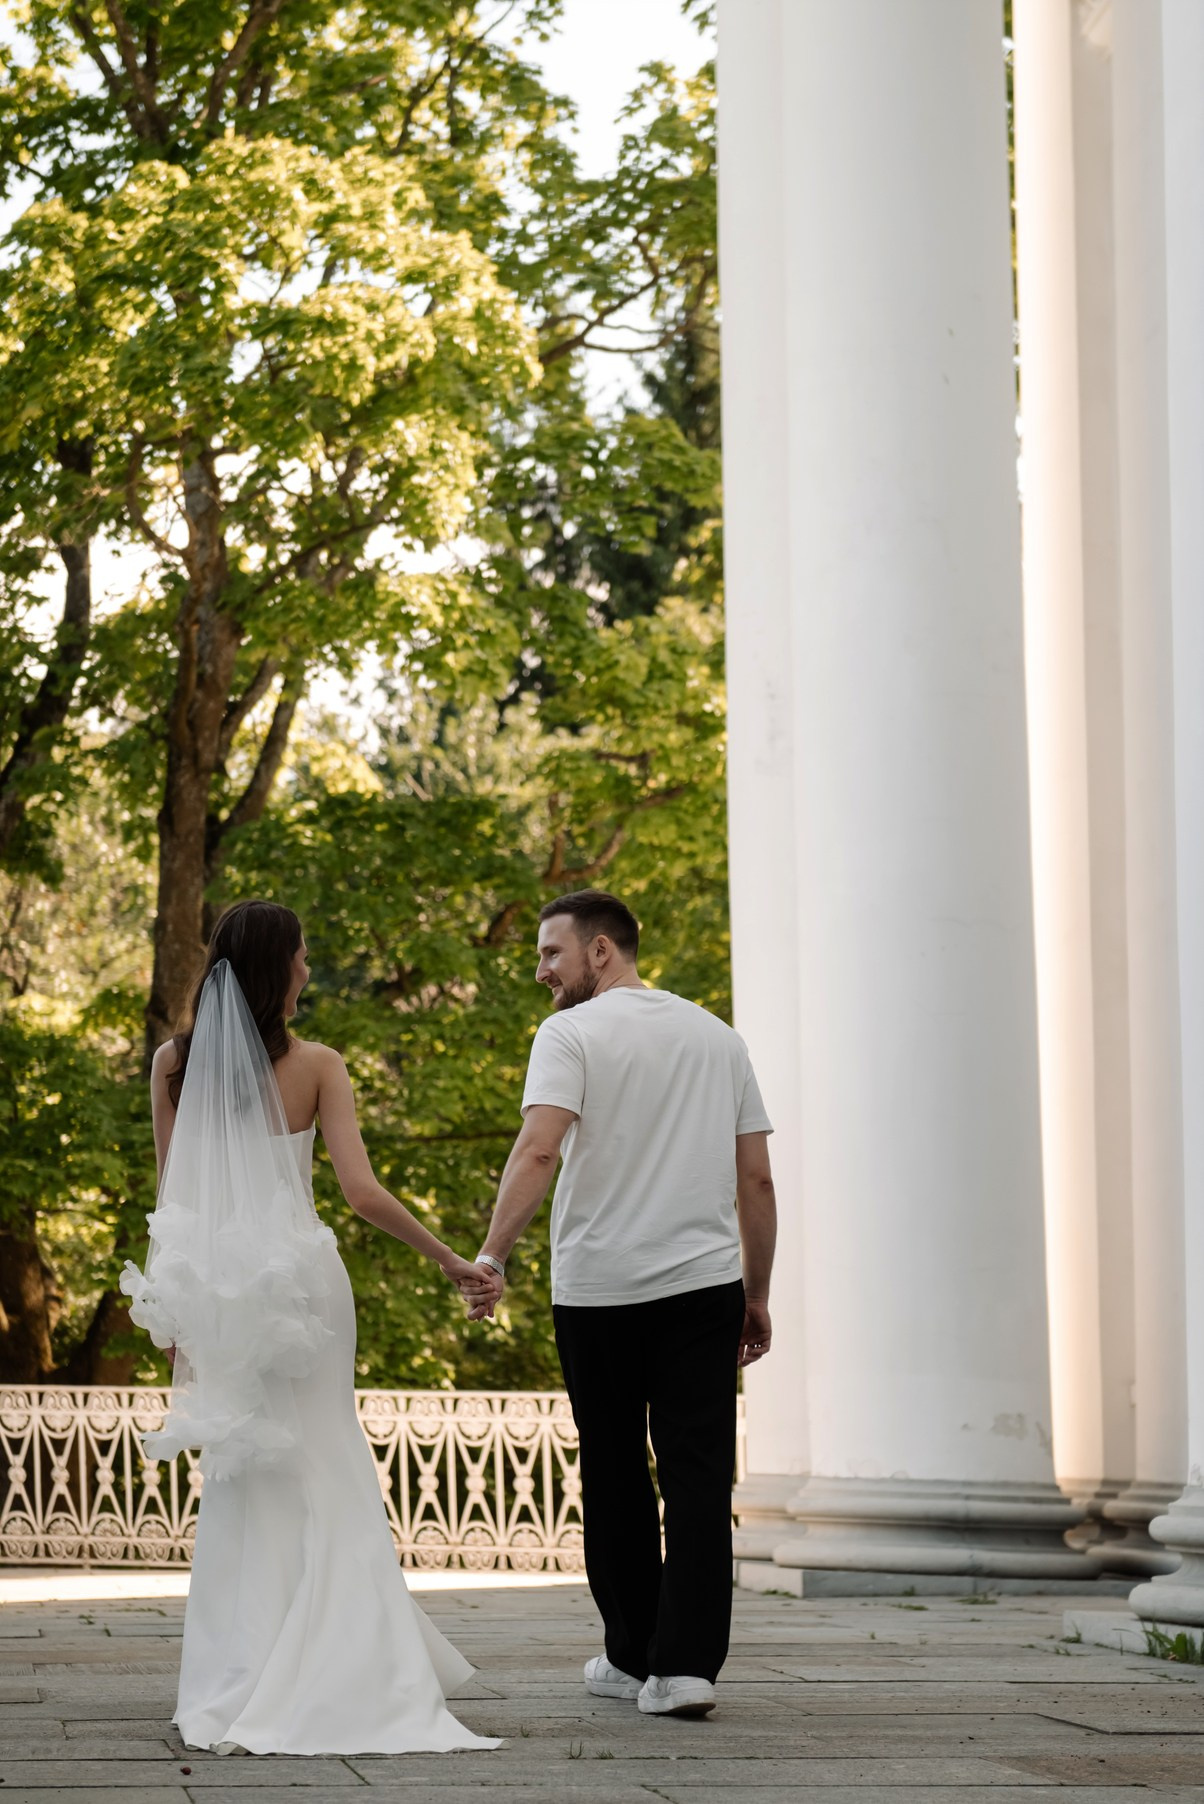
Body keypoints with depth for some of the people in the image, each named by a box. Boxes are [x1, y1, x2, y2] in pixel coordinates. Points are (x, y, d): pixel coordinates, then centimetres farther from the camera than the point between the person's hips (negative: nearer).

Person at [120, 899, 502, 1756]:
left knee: (239, 1477, 10)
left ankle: (240, 1680, 8)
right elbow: (361, 1189, -13)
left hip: (214, 1289, 2)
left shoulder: (175, 1064, 1)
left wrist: (174, 1310, 12)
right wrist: (452, 1262, -8)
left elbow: (172, 1194, 4)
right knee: (321, 1475, 6)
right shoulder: (316, 1065, -7)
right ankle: (329, 1673, 3)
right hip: (301, 1279, -2)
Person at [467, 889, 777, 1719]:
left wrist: (491, 1257, -24)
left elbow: (538, 1148, -19)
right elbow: (758, 1180, 12)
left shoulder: (571, 1034, -3)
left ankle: (634, 1658, 18)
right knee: (699, 1475, -1)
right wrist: (757, 1296, 18)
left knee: (615, 1477, 9)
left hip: (598, 1288, -3)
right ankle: (686, 1664, -11)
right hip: (704, 1282, 3)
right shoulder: (717, 1037, 12)